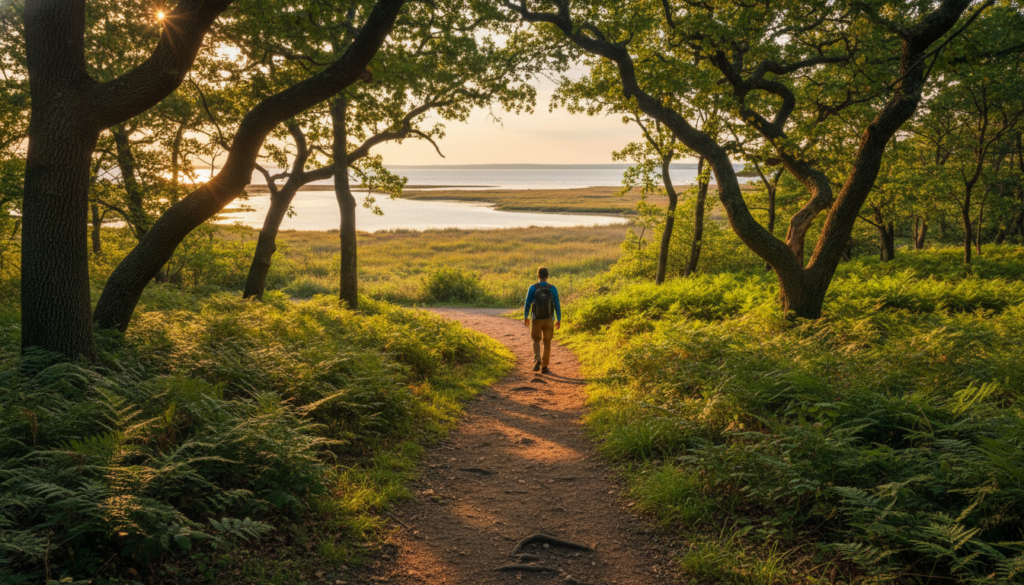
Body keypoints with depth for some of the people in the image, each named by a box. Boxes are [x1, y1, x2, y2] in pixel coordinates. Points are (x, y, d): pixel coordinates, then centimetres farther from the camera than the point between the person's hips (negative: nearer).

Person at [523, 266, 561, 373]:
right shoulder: (552, 288, -5)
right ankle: (544, 367, 9)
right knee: (547, 342, 11)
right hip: (548, 320, 0)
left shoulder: (533, 288, -8)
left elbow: (528, 303, -6)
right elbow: (557, 305, -3)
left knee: (536, 341, 16)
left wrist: (525, 317, 7)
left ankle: (537, 359, -9)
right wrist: (559, 319, 7)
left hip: (536, 319, 0)